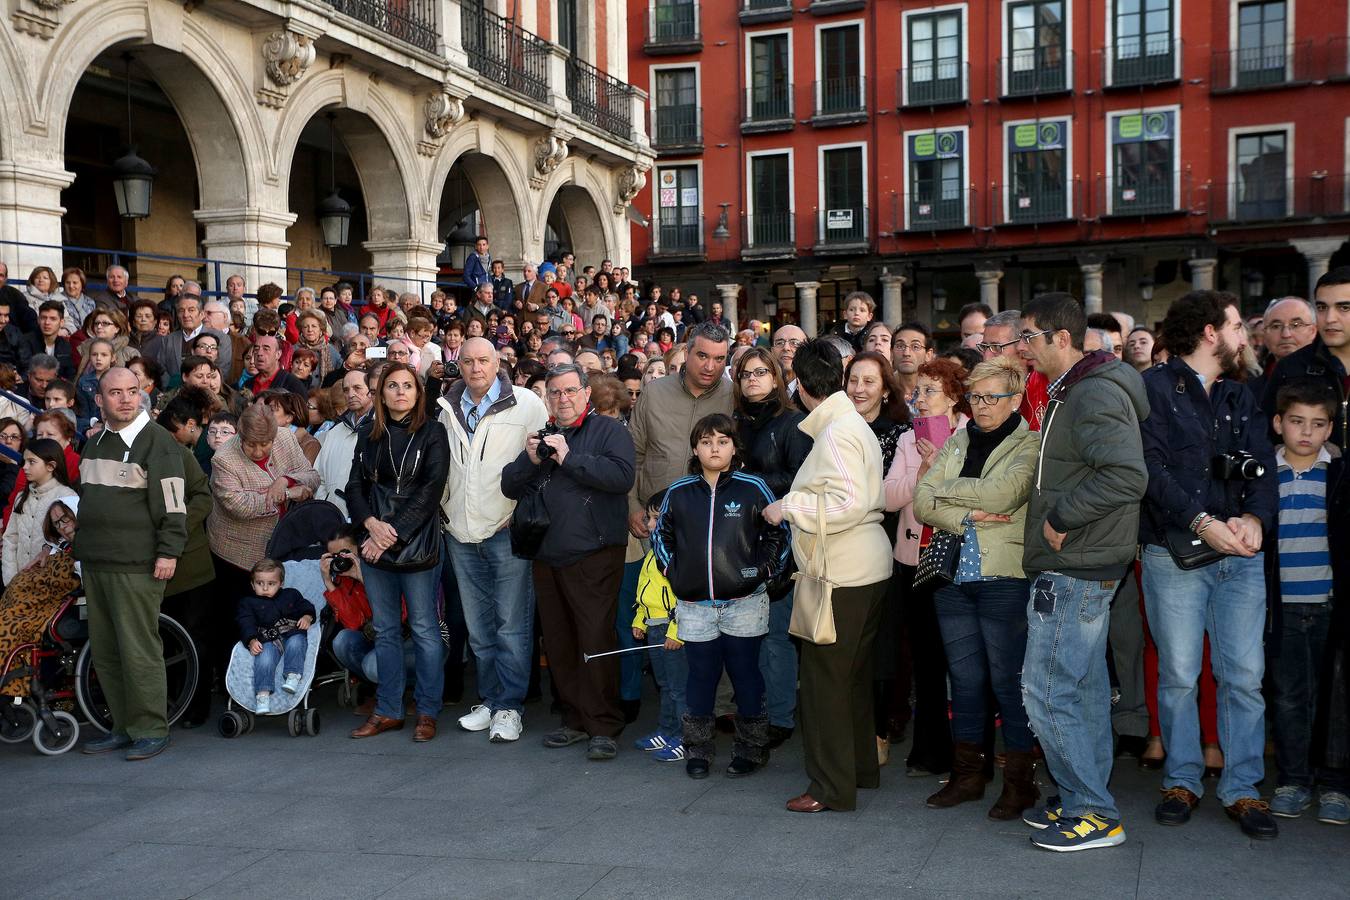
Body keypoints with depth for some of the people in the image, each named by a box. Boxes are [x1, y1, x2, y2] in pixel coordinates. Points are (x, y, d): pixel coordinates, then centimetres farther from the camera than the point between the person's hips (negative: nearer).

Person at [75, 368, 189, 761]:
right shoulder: (94, 444, 18)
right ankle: (123, 727, 20)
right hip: (94, 565, 8)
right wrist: (82, 547, 25)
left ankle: (151, 730, 3)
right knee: (105, 651, 11)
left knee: (139, 650, -7)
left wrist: (169, 551, -17)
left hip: (136, 566, -8)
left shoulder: (158, 442, -7)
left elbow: (172, 503, -12)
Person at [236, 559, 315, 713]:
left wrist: (307, 617, -4)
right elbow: (246, 624, 6)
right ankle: (262, 694, -37)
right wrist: (252, 641, -14)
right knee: (264, 658, -31)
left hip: (292, 635, 1)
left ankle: (293, 676, -36)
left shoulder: (291, 595, 25)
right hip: (268, 641, -1)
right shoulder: (248, 602, 20)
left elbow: (306, 606, 21)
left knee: (296, 642, -35)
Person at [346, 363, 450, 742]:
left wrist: (393, 534, -15)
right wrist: (371, 522, -11)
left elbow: (430, 489, -10)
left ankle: (428, 712, 10)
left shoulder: (431, 433, -2)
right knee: (385, 630, 11)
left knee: (424, 629, 1)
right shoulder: (368, 435, 12)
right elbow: (355, 486, 9)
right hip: (374, 544, 5)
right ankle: (388, 711, 19)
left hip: (417, 544, -4)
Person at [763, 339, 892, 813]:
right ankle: (861, 767, 31)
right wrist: (796, 503, 17)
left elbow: (848, 503, -26)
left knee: (826, 680, -2)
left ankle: (831, 786, 6)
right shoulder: (851, 424, 15)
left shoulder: (837, 432, -17)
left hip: (844, 574, -10)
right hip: (864, 569, 10)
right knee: (852, 675, 19)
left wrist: (789, 507, -16)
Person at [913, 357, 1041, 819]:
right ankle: (967, 774, 24)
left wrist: (943, 487, -6)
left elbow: (999, 494, -19)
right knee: (965, 680, 12)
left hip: (1004, 578, -5)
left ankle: (1019, 780, 13)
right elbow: (921, 502, 4)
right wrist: (969, 515, -13)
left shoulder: (1030, 446, -3)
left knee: (1008, 681, 1)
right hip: (954, 577, 5)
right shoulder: (957, 443, 14)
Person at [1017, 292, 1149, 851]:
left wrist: (1061, 517, -22)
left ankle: (1093, 814, 5)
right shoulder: (1072, 391, 15)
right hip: (1082, 566, 11)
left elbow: (1127, 476, -30)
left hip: (1074, 570, -11)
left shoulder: (1094, 394, -18)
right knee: (1083, 688, 16)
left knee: (1047, 690, -6)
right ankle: (1087, 803, 27)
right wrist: (1056, 518, 10)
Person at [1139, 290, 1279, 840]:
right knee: (1178, 675, 2)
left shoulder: (1241, 396, 18)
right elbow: (1150, 466, -11)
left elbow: (1263, 465, 7)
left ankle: (1242, 789, 13)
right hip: (1172, 553, -4)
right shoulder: (1153, 389, 0)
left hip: (1241, 556, 4)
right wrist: (1200, 521, -21)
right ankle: (1182, 781, 17)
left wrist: (1256, 517, -13)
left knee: (1244, 676, 2)